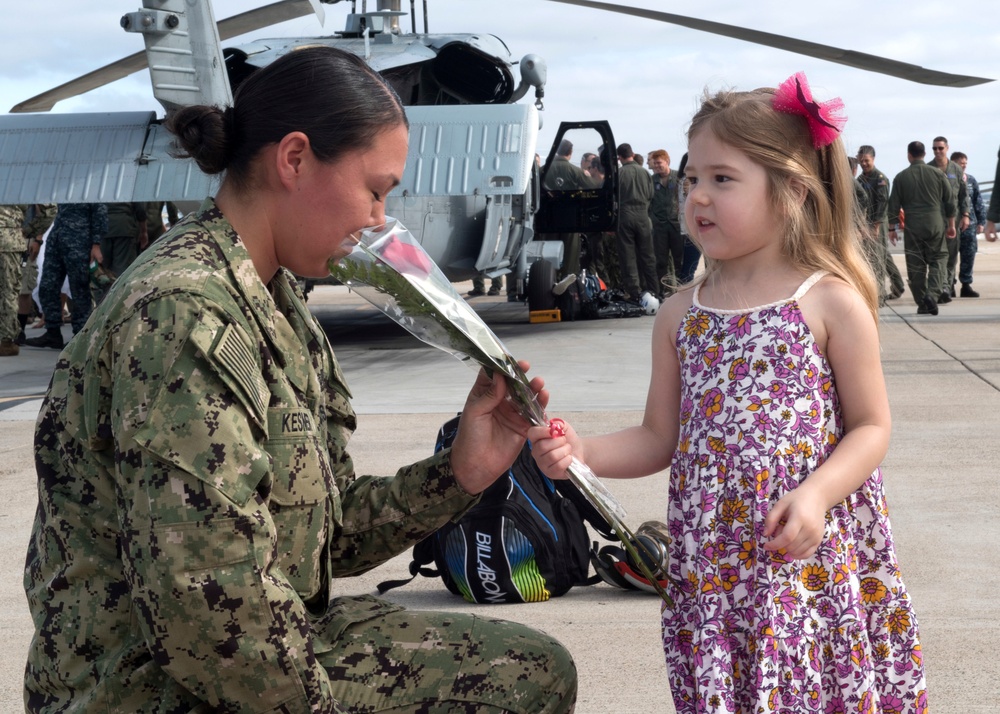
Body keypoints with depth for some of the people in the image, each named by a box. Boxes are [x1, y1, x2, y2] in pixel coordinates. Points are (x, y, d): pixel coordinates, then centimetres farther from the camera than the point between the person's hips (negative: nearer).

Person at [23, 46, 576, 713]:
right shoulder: (185, 315, -23)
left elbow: (326, 531, 10)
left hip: (280, 647, 9)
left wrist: (461, 471, -2)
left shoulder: (276, 303, 8)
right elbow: (209, 612, -28)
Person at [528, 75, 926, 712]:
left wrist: (818, 493, -19)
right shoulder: (682, 314, 8)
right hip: (711, 561, 4)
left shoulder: (830, 302, -4)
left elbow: (870, 426, -2)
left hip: (815, 559, -3)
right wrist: (582, 451, -6)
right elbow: (660, 439, 11)